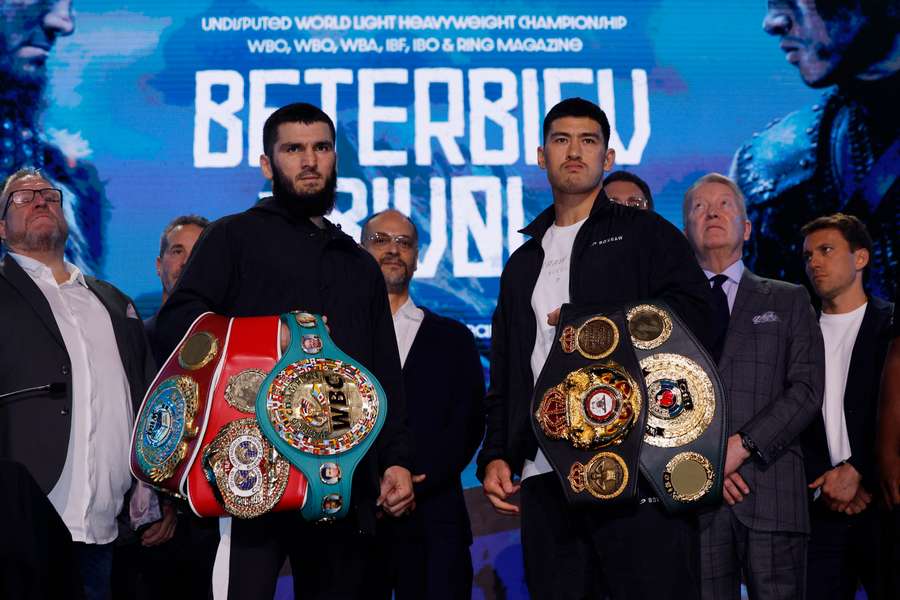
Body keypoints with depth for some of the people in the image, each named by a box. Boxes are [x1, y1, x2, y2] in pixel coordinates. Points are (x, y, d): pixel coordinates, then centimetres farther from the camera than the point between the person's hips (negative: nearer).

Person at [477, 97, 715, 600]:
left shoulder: (646, 234, 10)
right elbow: (505, 375, 23)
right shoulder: (522, 265, 25)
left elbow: (694, 314, -7)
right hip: (545, 474, 5)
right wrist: (496, 455, 11)